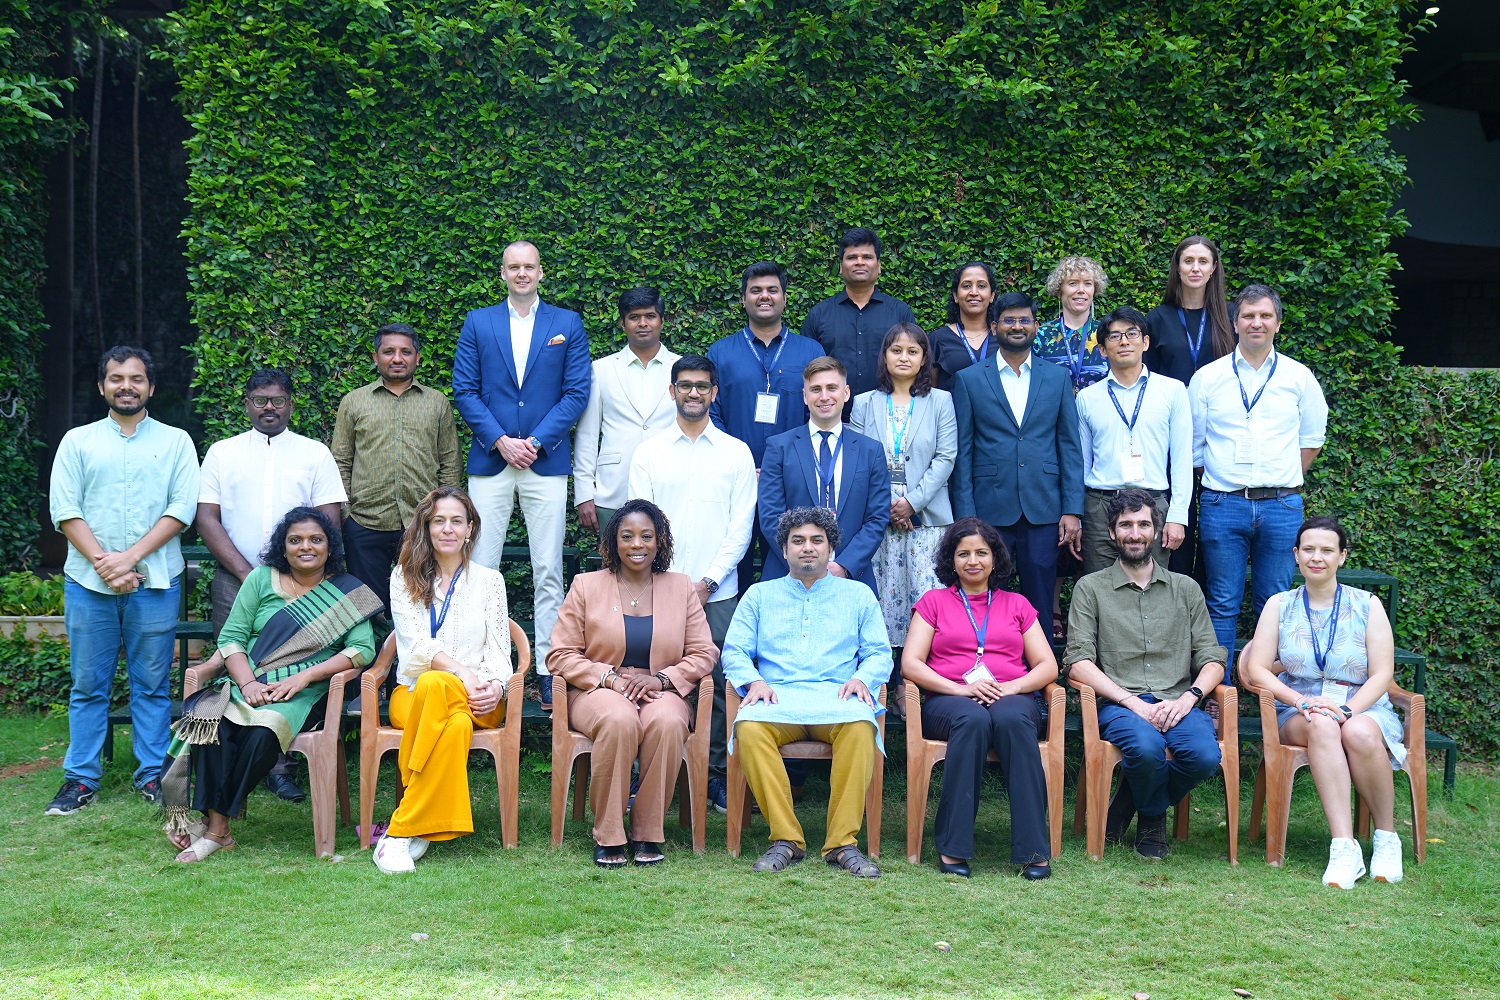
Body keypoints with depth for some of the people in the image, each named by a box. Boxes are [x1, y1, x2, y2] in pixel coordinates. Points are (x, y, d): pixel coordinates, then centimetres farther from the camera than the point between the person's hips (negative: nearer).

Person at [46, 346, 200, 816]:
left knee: (152, 685, 4)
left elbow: (181, 510, -2)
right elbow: (64, 511, 2)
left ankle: (152, 774, 11)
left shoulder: (175, 442, 8)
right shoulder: (78, 441, 10)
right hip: (88, 582, 1)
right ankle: (81, 778, 12)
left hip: (155, 582, -1)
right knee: (88, 685, 5)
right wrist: (102, 561, -11)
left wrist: (130, 557, -12)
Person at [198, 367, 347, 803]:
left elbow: (329, 521, 4)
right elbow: (206, 518, 6)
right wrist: (245, 573, -6)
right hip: (234, 582, 1)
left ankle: (279, 766, -8)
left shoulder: (315, 453, 11)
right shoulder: (222, 453, 14)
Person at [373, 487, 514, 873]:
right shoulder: (404, 577, 11)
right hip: (413, 692, 0)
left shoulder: (489, 580, 14)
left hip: (477, 699, 0)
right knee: (457, 724, -38)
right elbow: (416, 643, -2)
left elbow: (499, 650, 8)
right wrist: (462, 672, -20)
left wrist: (495, 685, -15)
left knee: (436, 686, -37)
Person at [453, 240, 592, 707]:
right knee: (480, 568, 0)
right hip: (490, 460, 1)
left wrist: (536, 441, -8)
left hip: (546, 460, -1)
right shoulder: (478, 323, 9)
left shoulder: (568, 324, 7)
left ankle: (548, 670, 5)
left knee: (548, 571, 1)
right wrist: (501, 441, -8)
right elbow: (464, 390, 4)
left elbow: (577, 392, 2)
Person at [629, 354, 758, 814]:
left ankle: (716, 776, 8)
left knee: (721, 682, -1)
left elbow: (741, 526, 4)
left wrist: (709, 580, -6)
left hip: (717, 591, 0)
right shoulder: (649, 451, 10)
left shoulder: (737, 452, 9)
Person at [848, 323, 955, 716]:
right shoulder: (864, 403, 11)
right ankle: (889, 685, 3)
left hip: (926, 516, -1)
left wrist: (912, 501, -7)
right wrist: (884, 506, -7)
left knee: (926, 597, -9)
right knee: (882, 599, -3)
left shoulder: (940, 402, 9)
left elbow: (945, 457, 3)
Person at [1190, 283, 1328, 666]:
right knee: (1222, 606, 2)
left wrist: (1282, 483, 10)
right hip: (1222, 505, -1)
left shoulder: (1299, 377, 7)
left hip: (1281, 506, 1)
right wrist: (1221, 479, 5)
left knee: (1274, 606, 5)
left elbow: (1312, 440, 16)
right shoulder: (1207, 378, 5)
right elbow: (1192, 445, 9)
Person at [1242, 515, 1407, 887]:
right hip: (1298, 713, 1)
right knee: (1322, 726, -36)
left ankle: (1386, 838, -17)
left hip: (1363, 708, 0)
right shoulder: (1280, 605, 11)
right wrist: (1301, 701, -17)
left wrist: (1348, 710, -19)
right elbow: (1256, 669, 0)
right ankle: (1344, 847, -42)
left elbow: (1382, 674, -1)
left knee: (1359, 732, -37)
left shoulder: (1367, 605, 8)